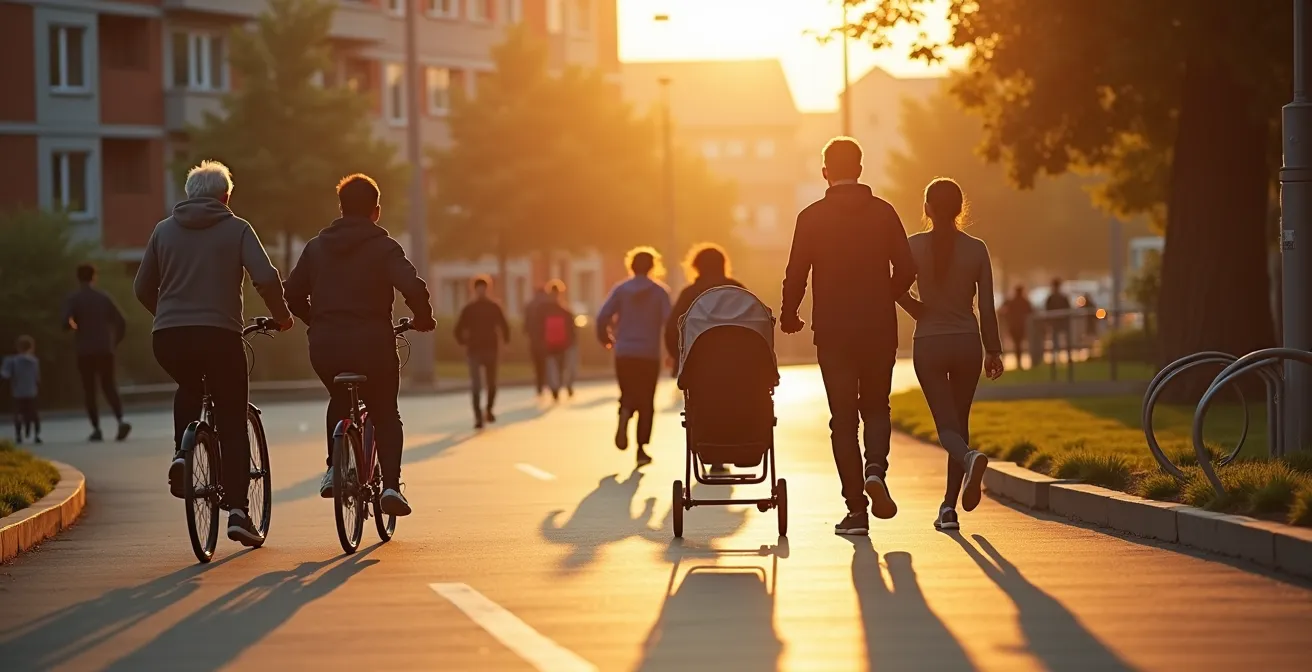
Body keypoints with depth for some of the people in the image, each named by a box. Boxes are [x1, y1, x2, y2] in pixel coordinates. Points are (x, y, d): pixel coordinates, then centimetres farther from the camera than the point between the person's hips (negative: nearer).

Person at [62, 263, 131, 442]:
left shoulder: (73, 298, 0)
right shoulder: (104, 297, 11)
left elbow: (66, 322, -17)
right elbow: (121, 324, 9)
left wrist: (72, 325, 3)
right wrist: (113, 343, 19)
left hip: (85, 352, -3)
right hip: (105, 350, 3)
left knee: (89, 390, 6)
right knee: (109, 386, 8)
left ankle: (96, 429, -2)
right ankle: (121, 420, -15)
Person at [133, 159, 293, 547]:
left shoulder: (164, 231, 14)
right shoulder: (236, 229, 5)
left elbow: (142, 289, 17)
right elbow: (266, 278, -8)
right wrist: (281, 316, 9)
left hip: (167, 339, 3)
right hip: (219, 335, -3)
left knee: (189, 390, 34)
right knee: (232, 424, 7)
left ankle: (181, 454, 11)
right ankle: (237, 511, -4)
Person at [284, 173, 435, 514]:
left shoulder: (317, 246, 10)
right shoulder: (383, 247, -2)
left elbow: (292, 293, 11)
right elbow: (413, 288, -16)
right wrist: (423, 319, 3)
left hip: (325, 345, 3)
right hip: (372, 343, -3)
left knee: (340, 400, 32)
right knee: (385, 414, 13)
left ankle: (333, 469, 18)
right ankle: (391, 484, -5)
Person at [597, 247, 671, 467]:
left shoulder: (620, 290, 2)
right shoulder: (660, 291, -1)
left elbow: (603, 317, -6)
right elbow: (669, 321, -10)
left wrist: (606, 339, 11)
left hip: (624, 353, 1)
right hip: (649, 354, -1)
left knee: (628, 395, 16)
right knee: (646, 401, 8)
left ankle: (625, 413, -19)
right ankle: (641, 448, 2)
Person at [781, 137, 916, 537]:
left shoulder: (812, 218, -3)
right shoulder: (883, 213, 2)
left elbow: (796, 275, -6)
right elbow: (906, 269, -1)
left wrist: (789, 316, 11)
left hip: (832, 330, -1)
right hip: (879, 328, 1)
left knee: (843, 417, 4)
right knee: (876, 406, 16)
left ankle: (856, 508, -1)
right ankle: (875, 467, -13)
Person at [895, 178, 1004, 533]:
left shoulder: (915, 246, -5)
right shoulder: (976, 249, -2)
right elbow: (986, 306, -2)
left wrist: (921, 312, 4)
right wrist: (993, 350, 6)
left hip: (929, 344, -2)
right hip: (967, 343, 2)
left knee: (947, 425, -1)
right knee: (960, 423, 13)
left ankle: (970, 458, -36)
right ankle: (949, 506, 12)